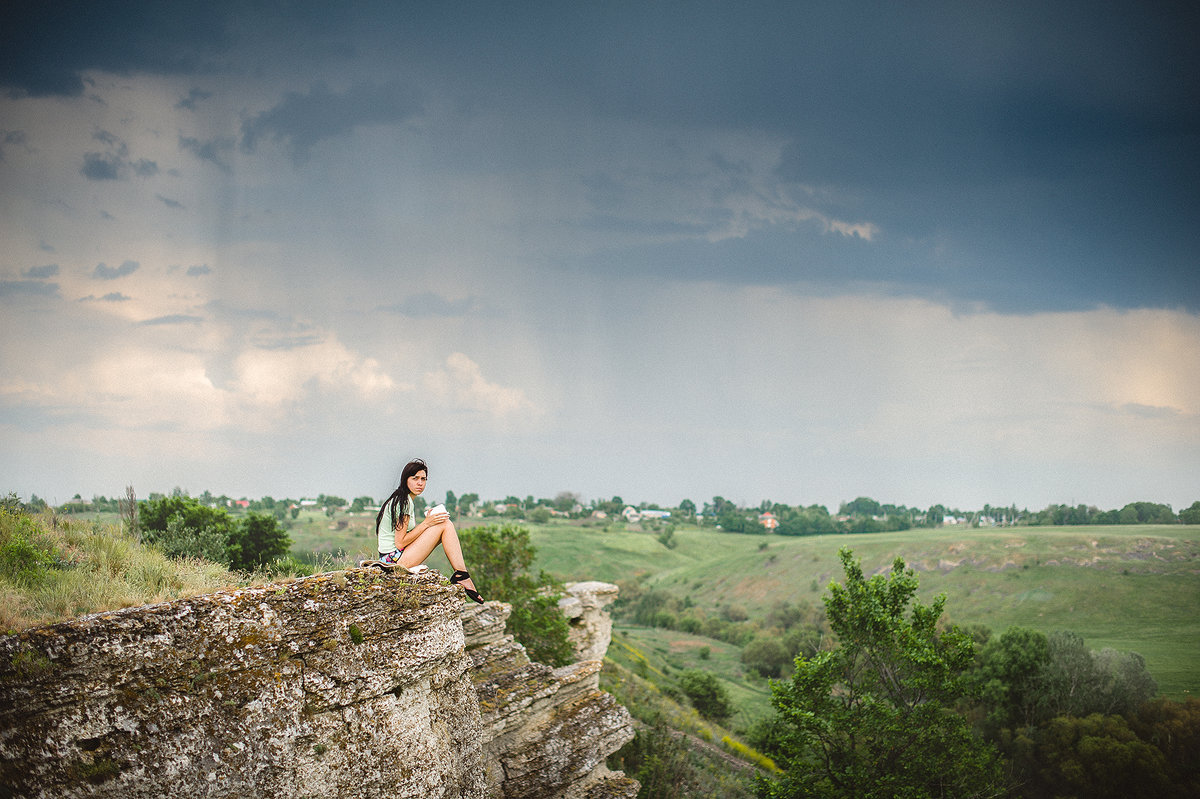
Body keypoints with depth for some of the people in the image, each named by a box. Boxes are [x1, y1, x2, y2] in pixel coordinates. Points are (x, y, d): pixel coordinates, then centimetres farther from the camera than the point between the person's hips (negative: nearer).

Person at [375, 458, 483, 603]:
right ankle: (463, 576, -11)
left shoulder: (399, 499, 18)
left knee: (445, 523, 10)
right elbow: (400, 543, -18)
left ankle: (460, 575, -2)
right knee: (445, 525, -10)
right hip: (395, 560, -10)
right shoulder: (404, 502, -13)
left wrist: (429, 522, 9)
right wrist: (426, 523, -12)